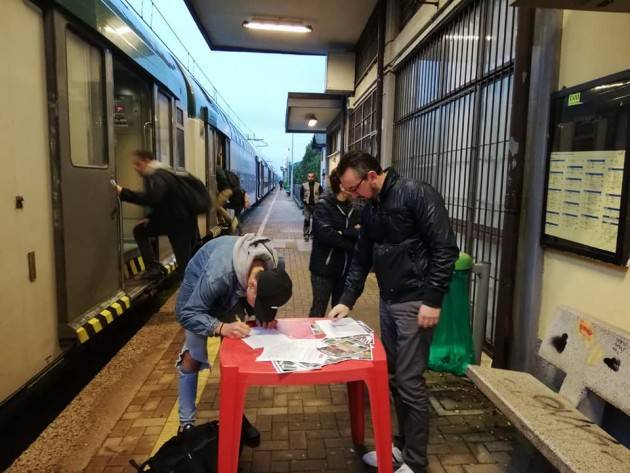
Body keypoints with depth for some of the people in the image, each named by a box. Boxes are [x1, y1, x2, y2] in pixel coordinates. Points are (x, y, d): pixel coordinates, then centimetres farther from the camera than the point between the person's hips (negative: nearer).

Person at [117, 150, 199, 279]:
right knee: (140, 230, 8)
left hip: (181, 222, -10)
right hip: (169, 219, 10)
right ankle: (154, 267, 5)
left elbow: (151, 198, -41)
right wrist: (149, 218, 10)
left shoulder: (157, 177, -21)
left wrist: (123, 193, -36)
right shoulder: (156, 174, 12)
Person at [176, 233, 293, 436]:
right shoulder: (217, 275, -46)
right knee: (192, 358, -2)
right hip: (199, 283, -3)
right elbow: (187, 314, -36)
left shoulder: (276, 268, -30)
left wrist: (268, 318, -30)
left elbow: (267, 305, -9)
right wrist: (221, 327, -51)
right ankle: (187, 423, 14)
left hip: (235, 286, 4)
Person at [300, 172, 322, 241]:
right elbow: (301, 195, 8)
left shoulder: (318, 185, 2)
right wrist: (304, 201, -6)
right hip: (307, 205, -1)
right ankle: (306, 234, -1)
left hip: (315, 205, 1)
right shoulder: (304, 185, 4)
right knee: (307, 219, -7)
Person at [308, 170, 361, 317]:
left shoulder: (353, 209, 6)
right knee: (319, 311, 7)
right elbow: (326, 234, -24)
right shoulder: (323, 206, -10)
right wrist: (353, 241, -16)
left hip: (346, 269, 5)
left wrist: (342, 232, -20)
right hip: (324, 268, -5)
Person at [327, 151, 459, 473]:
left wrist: (432, 300, -19)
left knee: (409, 382, -1)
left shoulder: (417, 195, -13)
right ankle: (404, 445, 33)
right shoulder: (369, 210, 10)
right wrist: (347, 300, 9)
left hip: (415, 303, -7)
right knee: (393, 378, 15)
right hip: (388, 302, 8)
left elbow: (445, 249, -17)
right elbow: (361, 258, 16)